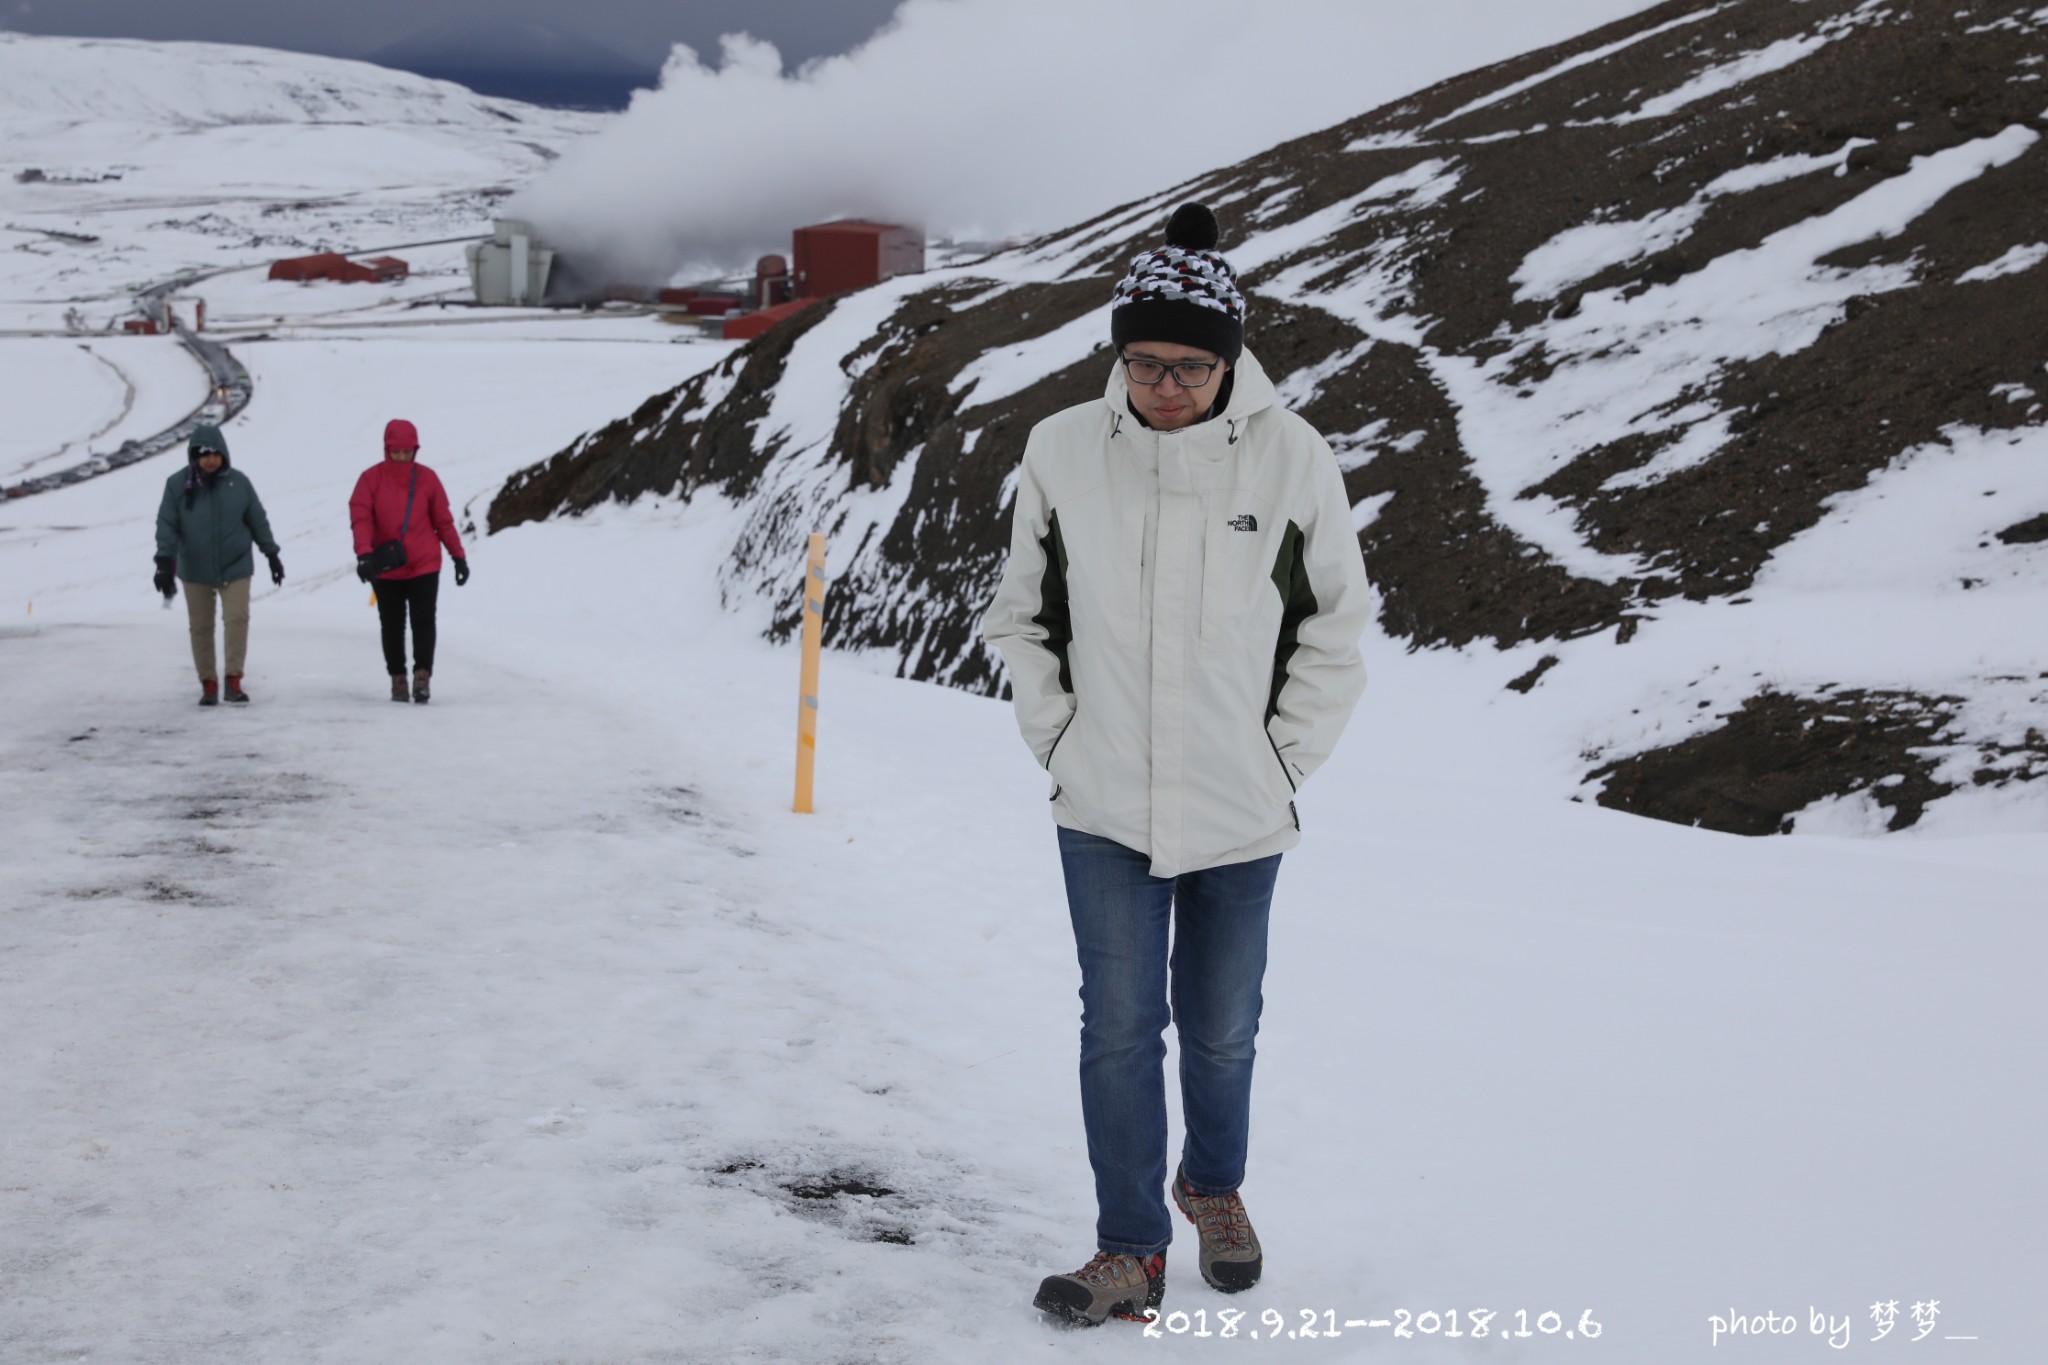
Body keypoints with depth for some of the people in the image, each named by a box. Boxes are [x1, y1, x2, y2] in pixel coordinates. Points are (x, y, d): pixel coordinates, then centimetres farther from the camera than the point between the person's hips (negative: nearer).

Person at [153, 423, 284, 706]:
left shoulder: (238, 482, -2)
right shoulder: (177, 484, -6)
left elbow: (258, 520, 7)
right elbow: (166, 525, -5)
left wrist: (272, 554, 12)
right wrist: (164, 561, -14)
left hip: (235, 567, 0)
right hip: (195, 570, 0)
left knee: (237, 619, -11)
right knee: (201, 627, 6)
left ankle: (233, 681, -5)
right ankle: (208, 684, 17)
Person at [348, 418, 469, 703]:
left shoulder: (427, 478, 1)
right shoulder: (372, 478, -2)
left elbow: (443, 521, 6)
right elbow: (360, 518, -10)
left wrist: (458, 556, 6)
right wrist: (364, 553, -25)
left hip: (424, 566, -1)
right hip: (386, 570, 1)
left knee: (423, 622, -9)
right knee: (392, 626, 9)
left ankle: (422, 677, -7)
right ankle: (397, 679, 19)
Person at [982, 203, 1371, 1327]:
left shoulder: (1290, 457, -9)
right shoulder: (1061, 450, -6)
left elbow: (1335, 625, 2)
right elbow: (1021, 617, 8)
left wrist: (1287, 759, -1)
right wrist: (1058, 739, 2)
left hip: (1241, 812, 0)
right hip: (1103, 809, 0)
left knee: (1222, 1028, 15)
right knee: (1120, 1027, 1)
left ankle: (1214, 1186, 41)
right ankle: (1131, 1248, 15)